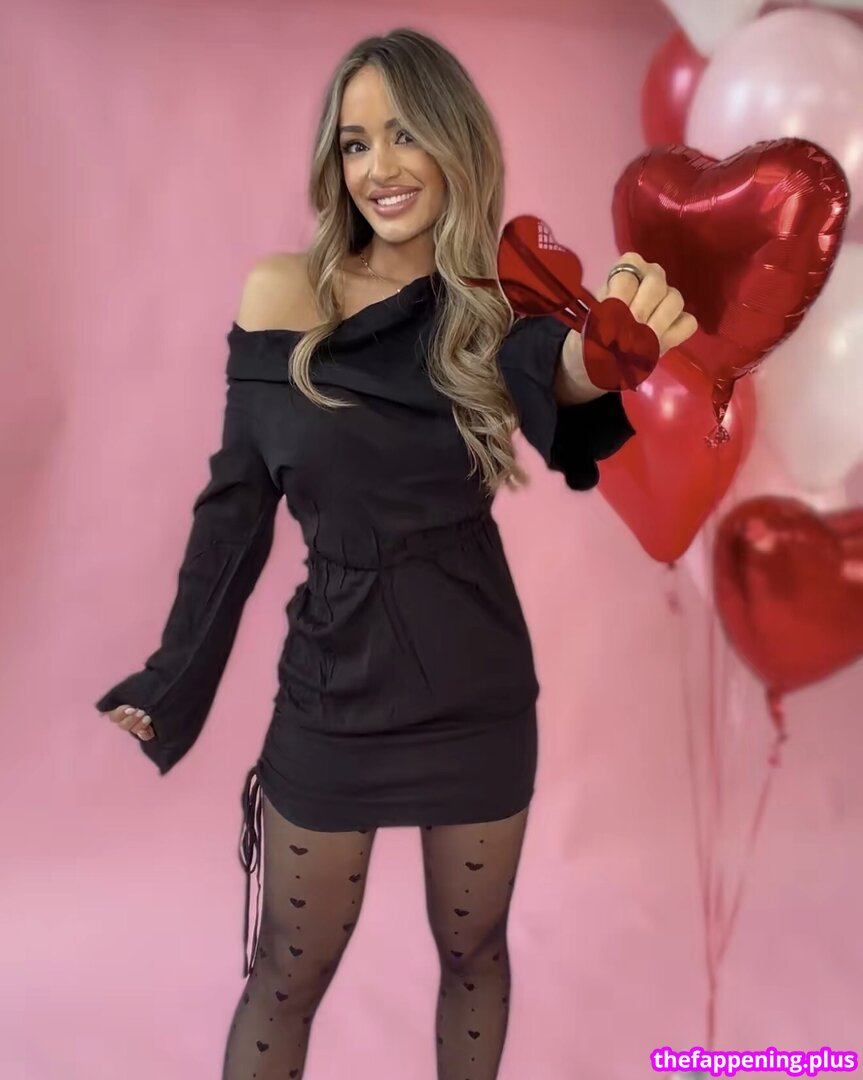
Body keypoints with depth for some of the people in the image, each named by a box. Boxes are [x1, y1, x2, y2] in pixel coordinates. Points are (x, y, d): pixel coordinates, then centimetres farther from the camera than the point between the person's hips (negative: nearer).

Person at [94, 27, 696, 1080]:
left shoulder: (502, 313, -6)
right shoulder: (280, 294, -8)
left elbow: (573, 381, -29)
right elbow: (236, 504, -3)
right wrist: (166, 684, 1)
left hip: (480, 690, 1)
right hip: (332, 687, -1)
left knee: (473, 951, 20)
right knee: (288, 974, 12)